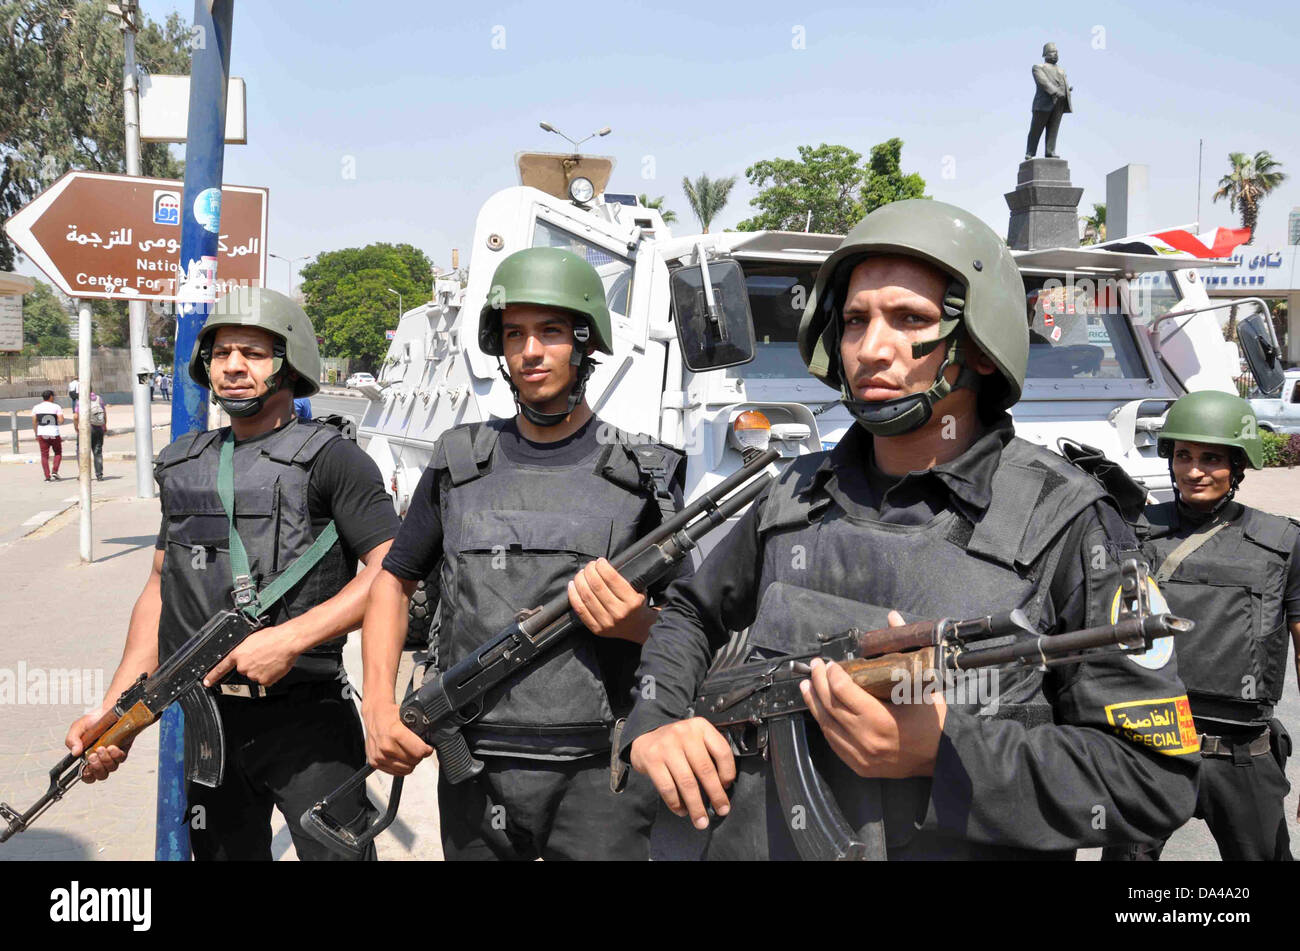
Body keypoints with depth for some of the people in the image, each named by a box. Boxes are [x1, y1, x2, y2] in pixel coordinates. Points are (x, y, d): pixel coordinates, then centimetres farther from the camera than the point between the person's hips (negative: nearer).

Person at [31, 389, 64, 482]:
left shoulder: (36, 407, 8)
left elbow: (34, 422, 6)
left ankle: (47, 476, 1)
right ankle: (54, 472, -1)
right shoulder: (56, 407, -2)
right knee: (58, 453, 15)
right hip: (54, 434, -2)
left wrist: (36, 435, 13)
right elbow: (61, 421, -9)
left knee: (44, 455, 6)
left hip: (42, 434, 2)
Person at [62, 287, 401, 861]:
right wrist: (112, 711, 7)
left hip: (306, 724, -5)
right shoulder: (184, 465, 14)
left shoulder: (329, 459, -6)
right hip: (202, 726, 6)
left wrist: (290, 638, -22)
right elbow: (161, 587, 16)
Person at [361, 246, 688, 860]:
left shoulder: (643, 475, 1)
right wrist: (378, 702, 1)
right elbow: (395, 579, 15)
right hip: (475, 773, 2)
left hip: (598, 773, -2)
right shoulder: (459, 465, 7)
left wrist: (638, 624, -18)